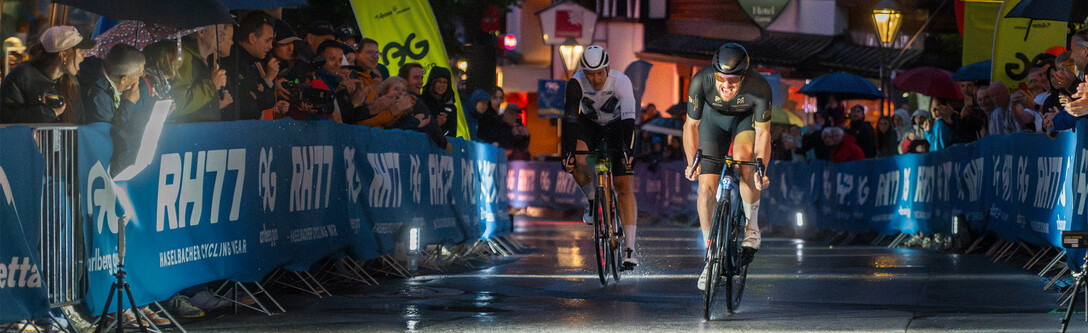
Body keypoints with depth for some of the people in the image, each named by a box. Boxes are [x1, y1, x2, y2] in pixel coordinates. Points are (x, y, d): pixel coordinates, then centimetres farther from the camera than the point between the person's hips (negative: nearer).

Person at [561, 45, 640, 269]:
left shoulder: (621, 82, -32)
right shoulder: (576, 84, -29)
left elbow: (628, 118, -40)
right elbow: (570, 118, -34)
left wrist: (627, 150, -52)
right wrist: (568, 151, -46)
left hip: (616, 124, -2)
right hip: (589, 123, 2)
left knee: (623, 185, -12)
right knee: (575, 161, -30)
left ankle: (630, 250, -16)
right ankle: (593, 200, -1)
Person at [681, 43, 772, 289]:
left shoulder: (759, 88, -36)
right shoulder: (701, 81, -34)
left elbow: (763, 132, -28)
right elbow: (691, 125, -22)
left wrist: (761, 169, -42)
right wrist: (692, 163, -33)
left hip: (747, 119, -2)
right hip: (714, 119, 2)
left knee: (743, 158, -34)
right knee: (706, 187, -9)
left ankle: (752, 227, -14)